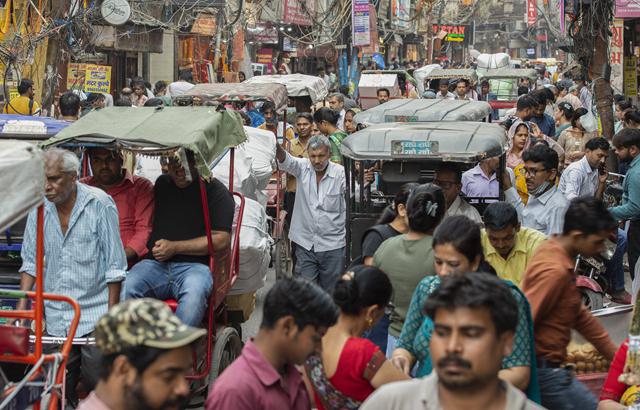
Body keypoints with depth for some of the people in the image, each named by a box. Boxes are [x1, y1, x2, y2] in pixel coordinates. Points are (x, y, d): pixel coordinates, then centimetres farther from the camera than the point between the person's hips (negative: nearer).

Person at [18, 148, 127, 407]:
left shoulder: (100, 204, -9)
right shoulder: (39, 208, 3)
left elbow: (115, 266, -8)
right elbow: (31, 261, 11)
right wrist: (22, 305, 1)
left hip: (95, 316, -4)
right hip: (55, 317, 4)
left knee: (98, 384, -4)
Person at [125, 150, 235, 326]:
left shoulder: (215, 191, 7)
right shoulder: (161, 184, 23)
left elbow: (221, 240, -2)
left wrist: (175, 247, -6)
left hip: (194, 265, -4)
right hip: (155, 263, 4)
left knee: (194, 294, -38)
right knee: (126, 288, -28)